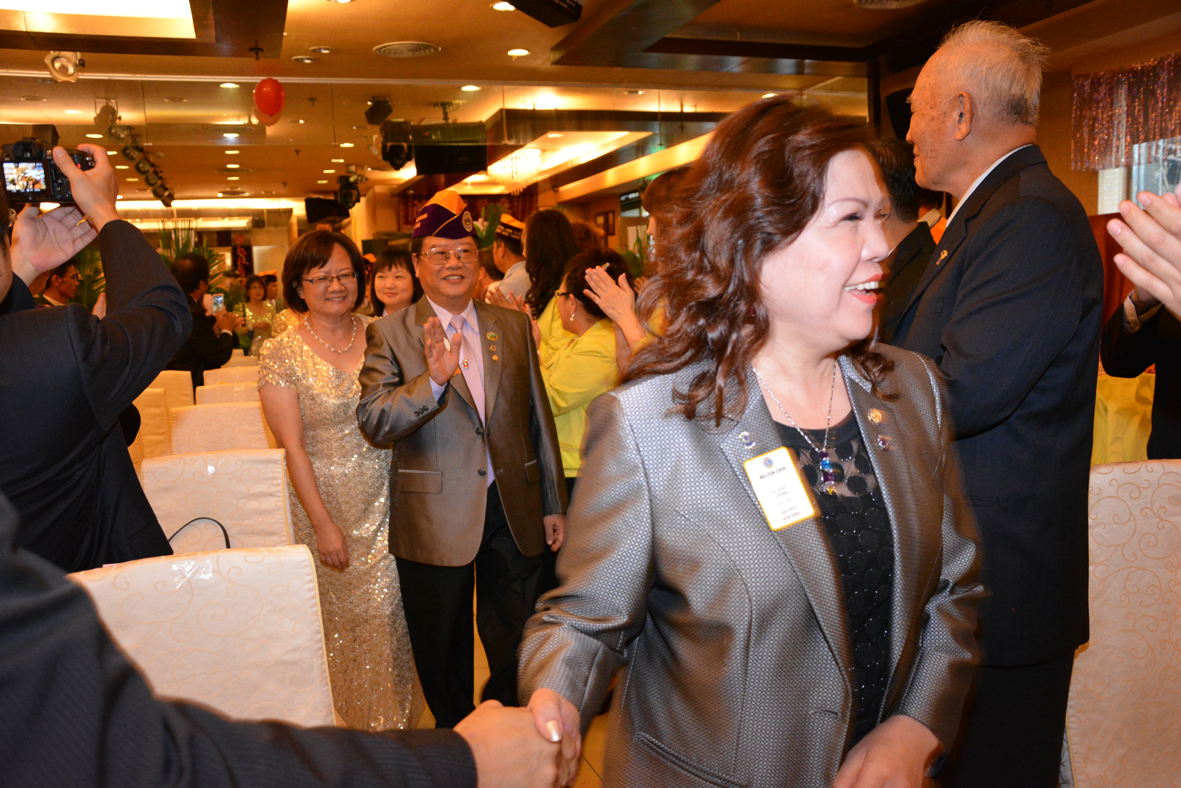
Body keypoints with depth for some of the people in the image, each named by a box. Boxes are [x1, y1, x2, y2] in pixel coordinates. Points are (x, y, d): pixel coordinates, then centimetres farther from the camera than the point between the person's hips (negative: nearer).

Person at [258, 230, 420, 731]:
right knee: (341, 615, 10)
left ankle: (394, 721, 24)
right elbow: (292, 447, -8)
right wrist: (324, 524, -9)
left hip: (387, 500, 2)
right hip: (327, 499, -2)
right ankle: (354, 721, 32)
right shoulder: (281, 354, -6)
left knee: (387, 611, 3)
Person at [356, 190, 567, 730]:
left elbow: (538, 418, 9)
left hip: (515, 511, 3)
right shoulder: (390, 333, -4)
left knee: (517, 650, 16)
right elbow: (373, 423, -16)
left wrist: (554, 504, 9)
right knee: (443, 656, 16)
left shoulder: (513, 325, 6)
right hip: (436, 520, -2)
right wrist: (432, 378, -32)